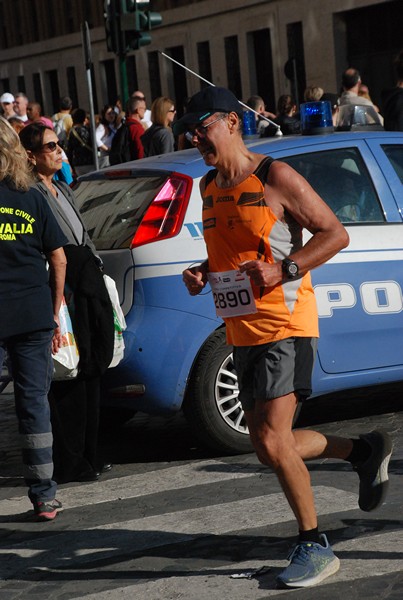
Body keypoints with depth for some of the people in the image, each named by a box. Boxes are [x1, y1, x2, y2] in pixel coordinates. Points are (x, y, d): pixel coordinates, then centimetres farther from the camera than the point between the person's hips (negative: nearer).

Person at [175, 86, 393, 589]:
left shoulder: (274, 177, -10)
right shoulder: (209, 186, 12)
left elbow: (335, 234, -10)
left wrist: (284, 269, -22)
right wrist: (201, 273, 5)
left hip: (285, 326, -9)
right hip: (242, 331, 9)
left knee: (273, 441, -16)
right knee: (269, 446, 12)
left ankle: (314, 547, -1)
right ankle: (364, 450, 33)